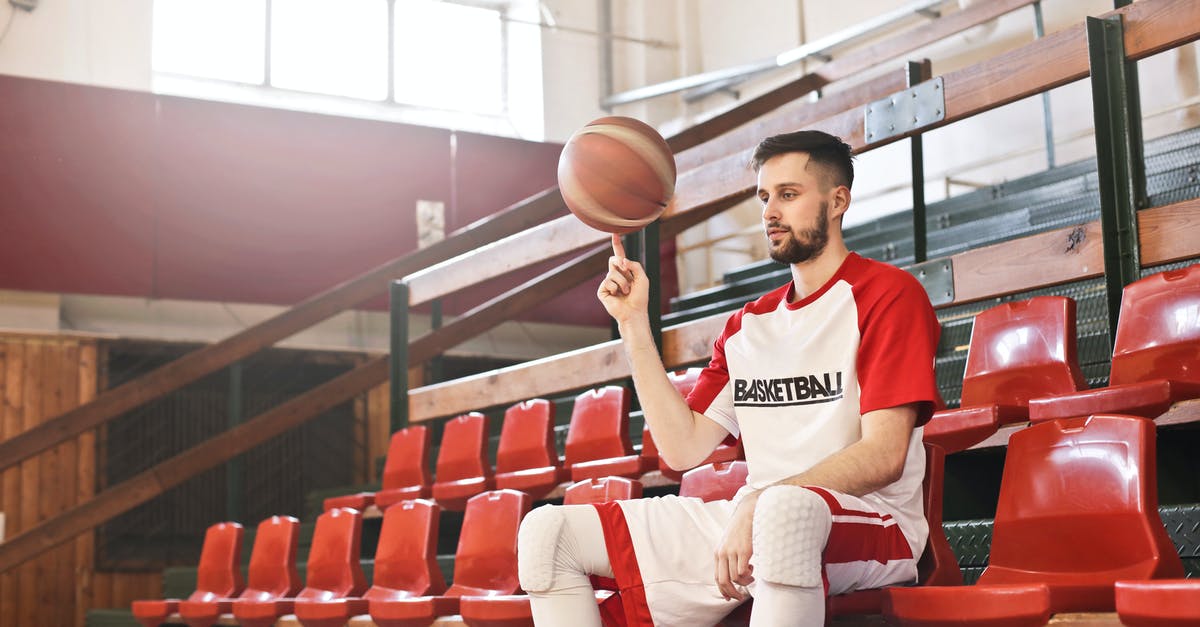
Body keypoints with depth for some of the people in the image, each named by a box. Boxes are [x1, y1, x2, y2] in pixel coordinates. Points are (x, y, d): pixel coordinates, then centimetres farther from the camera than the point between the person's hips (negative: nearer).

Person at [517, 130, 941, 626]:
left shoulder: (887, 293, 0)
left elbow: (884, 456, -12)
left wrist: (757, 503, -22)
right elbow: (683, 447, 9)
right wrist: (634, 323, 6)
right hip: (748, 520, 7)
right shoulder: (748, 325, 20)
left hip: (870, 524, -7)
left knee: (785, 510, -45)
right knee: (547, 532, -3)